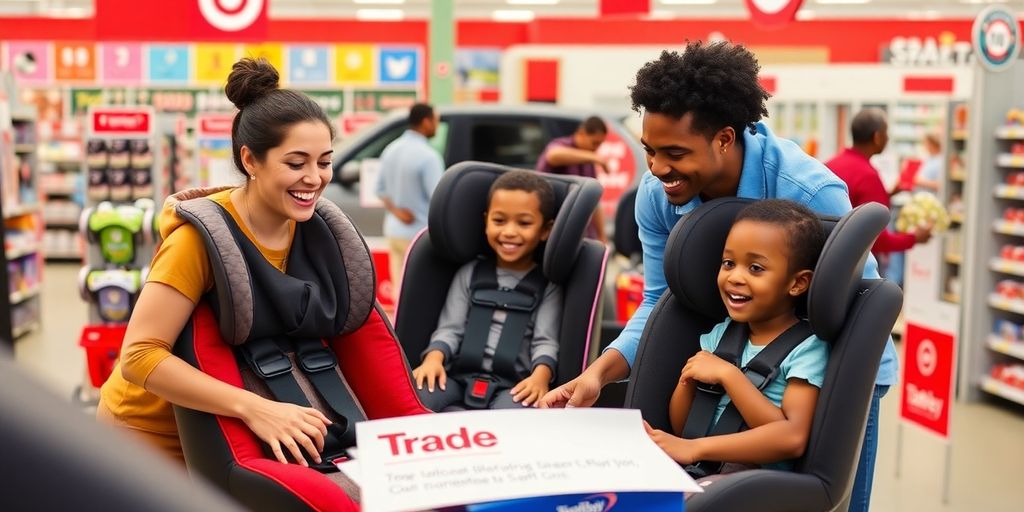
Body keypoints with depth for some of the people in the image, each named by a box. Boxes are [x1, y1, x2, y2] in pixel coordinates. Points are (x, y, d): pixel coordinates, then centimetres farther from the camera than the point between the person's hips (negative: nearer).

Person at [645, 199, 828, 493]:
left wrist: (728, 375, -21)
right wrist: (688, 378, -5)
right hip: (695, 468, 5)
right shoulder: (719, 335, 13)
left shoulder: (807, 349, -4)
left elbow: (793, 439, -19)